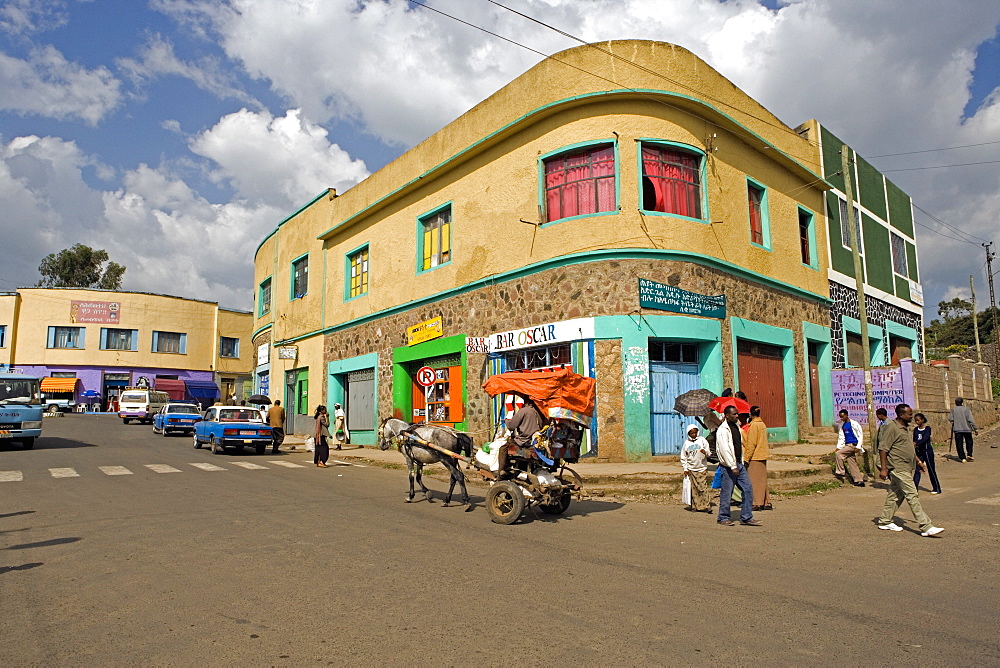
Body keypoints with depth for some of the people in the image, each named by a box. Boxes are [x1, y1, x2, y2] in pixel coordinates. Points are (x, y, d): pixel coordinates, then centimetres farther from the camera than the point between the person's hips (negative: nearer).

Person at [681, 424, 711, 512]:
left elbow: (708, 453, 0)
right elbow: (683, 457, 12)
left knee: (703, 487, -7)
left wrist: (705, 451, -22)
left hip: (701, 468, -1)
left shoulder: (702, 440, 3)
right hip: (691, 469, 1)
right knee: (694, 489, 1)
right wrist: (685, 468, 4)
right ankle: (696, 506, 7)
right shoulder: (686, 442, 6)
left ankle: (706, 506, -3)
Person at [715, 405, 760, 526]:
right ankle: (723, 518, 12)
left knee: (748, 489, 5)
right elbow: (725, 450, -19)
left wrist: (741, 463, 16)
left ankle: (746, 517, 13)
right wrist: (733, 466, -21)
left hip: (739, 464, 8)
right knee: (727, 492, -1)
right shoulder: (722, 430, -13)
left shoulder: (737, 426, 14)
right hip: (728, 466, -8)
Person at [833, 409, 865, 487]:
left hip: (853, 445, -7)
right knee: (852, 463, 7)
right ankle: (859, 480, 14)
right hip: (847, 445, 7)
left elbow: (860, 436, -7)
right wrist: (838, 447, 3)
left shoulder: (854, 424, -8)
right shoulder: (841, 425, 12)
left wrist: (858, 447, -15)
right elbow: (841, 437, 14)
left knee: (838, 454, -21)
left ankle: (840, 472, -13)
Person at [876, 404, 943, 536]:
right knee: (912, 496, -9)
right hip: (898, 468, -10)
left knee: (896, 495, 13)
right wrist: (883, 468, -21)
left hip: (906, 468, 10)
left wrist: (918, 461, 23)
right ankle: (926, 527, -8)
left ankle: (885, 521, 20)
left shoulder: (905, 427, 15)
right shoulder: (892, 427, -15)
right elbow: (883, 448, -18)